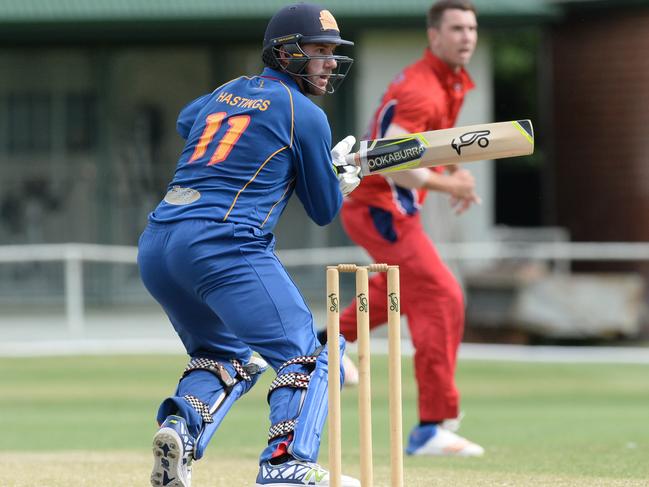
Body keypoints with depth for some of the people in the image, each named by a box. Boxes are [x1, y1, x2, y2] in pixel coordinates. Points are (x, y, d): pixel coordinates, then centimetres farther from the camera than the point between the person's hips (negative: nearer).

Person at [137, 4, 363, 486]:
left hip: (155, 247, 8)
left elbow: (186, 120, 48)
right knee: (308, 355, -3)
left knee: (227, 355, 25)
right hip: (224, 245, -8)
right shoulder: (305, 114, 2)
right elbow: (325, 210, 10)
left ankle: (181, 422, -2)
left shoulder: (224, 93, 22)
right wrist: (342, 176, 30)